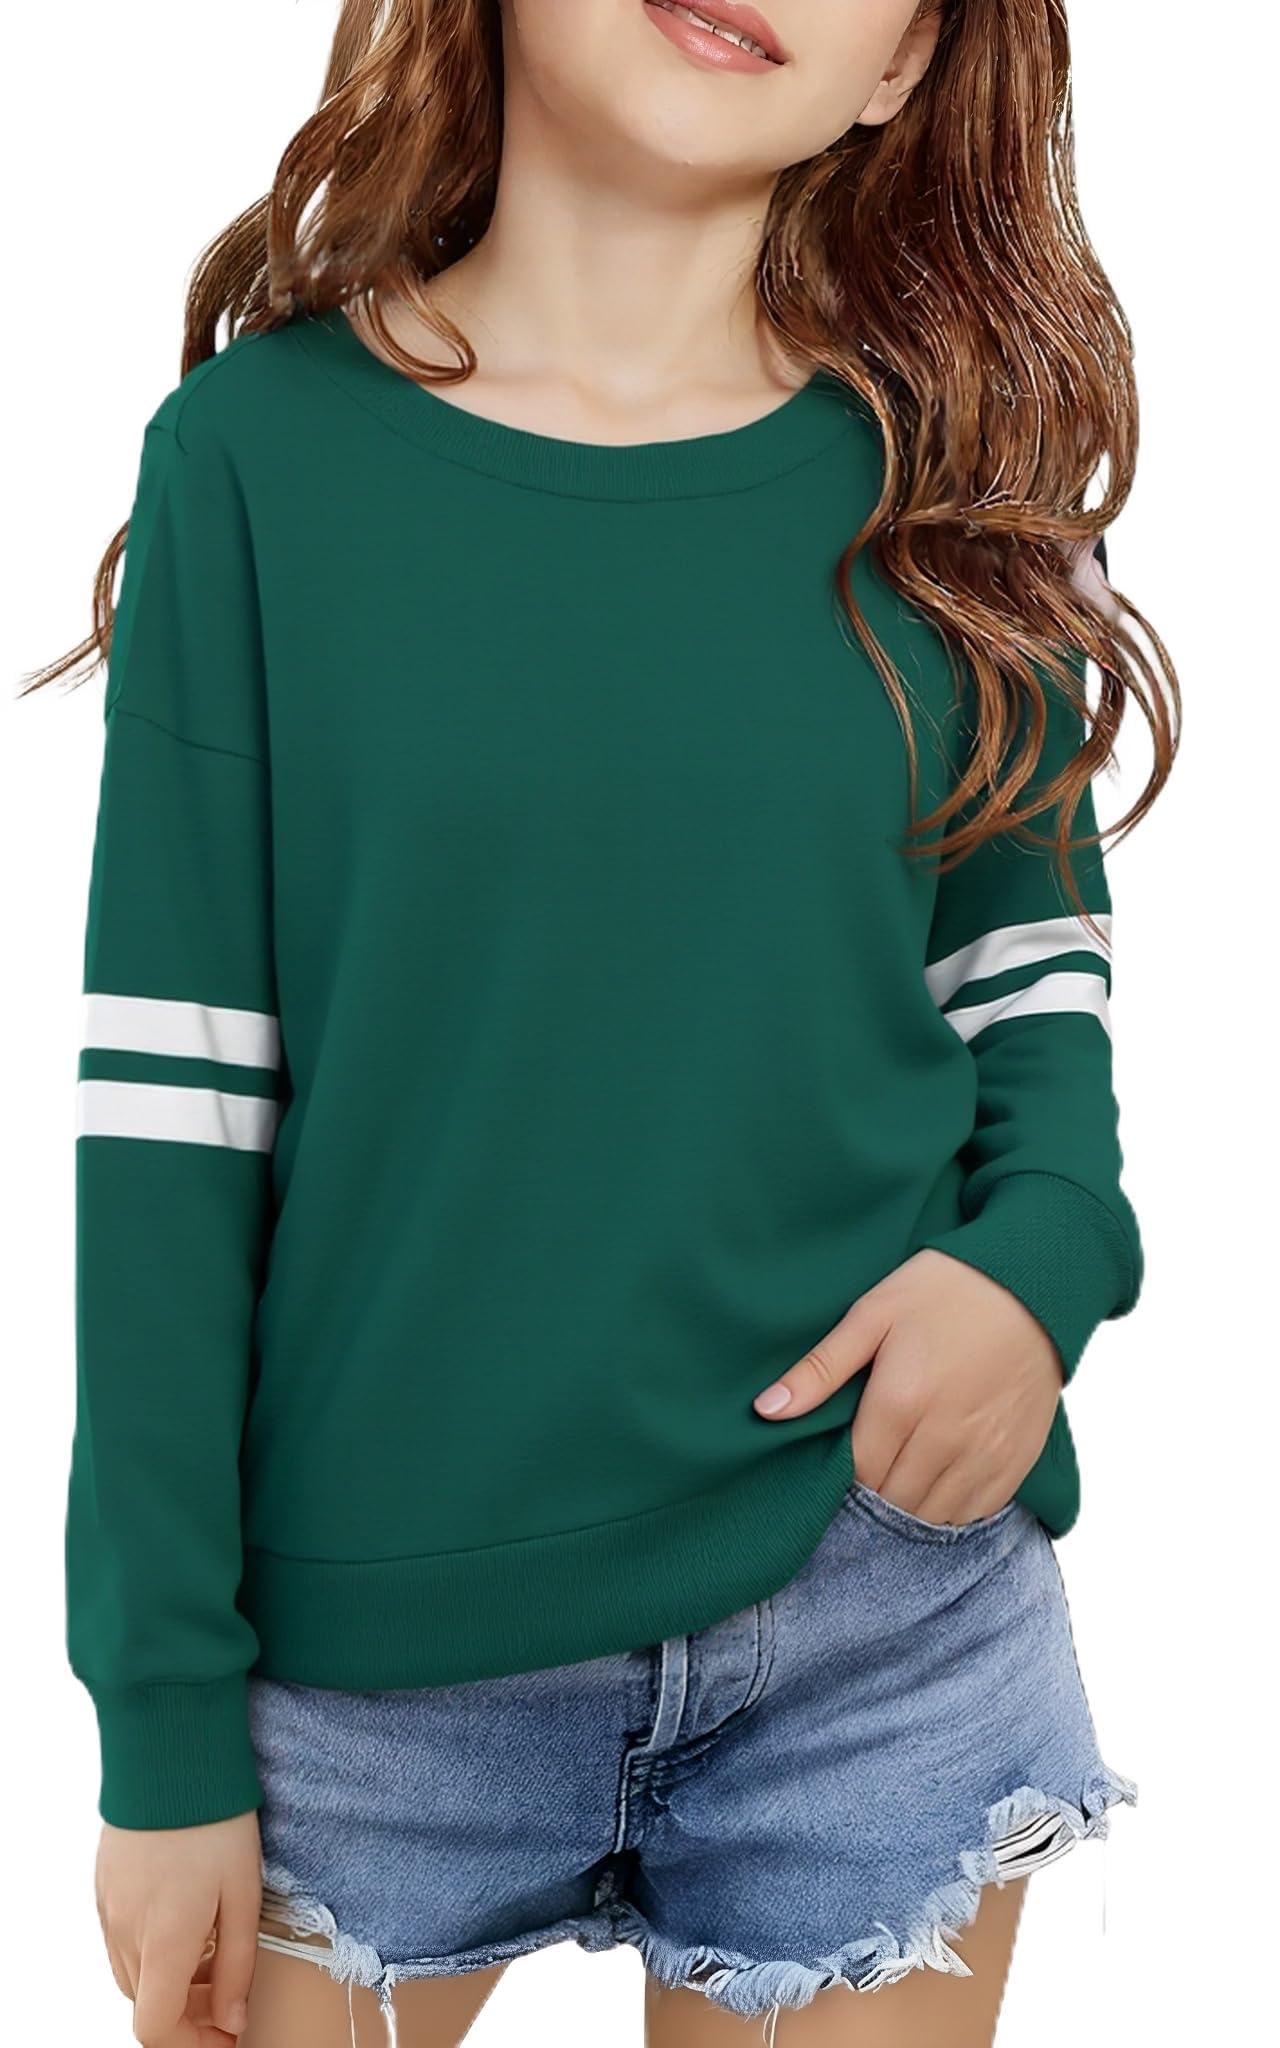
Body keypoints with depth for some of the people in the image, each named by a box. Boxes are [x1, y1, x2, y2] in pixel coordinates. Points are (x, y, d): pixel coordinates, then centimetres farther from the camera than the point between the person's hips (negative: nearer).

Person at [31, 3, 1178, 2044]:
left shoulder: (945, 467, -1)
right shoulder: (265, 445, -6)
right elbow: (171, 1107, -6)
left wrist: (1043, 1250, -12)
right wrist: (168, 1721, -5)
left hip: (891, 1628, 2)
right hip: (379, 1626, -1)